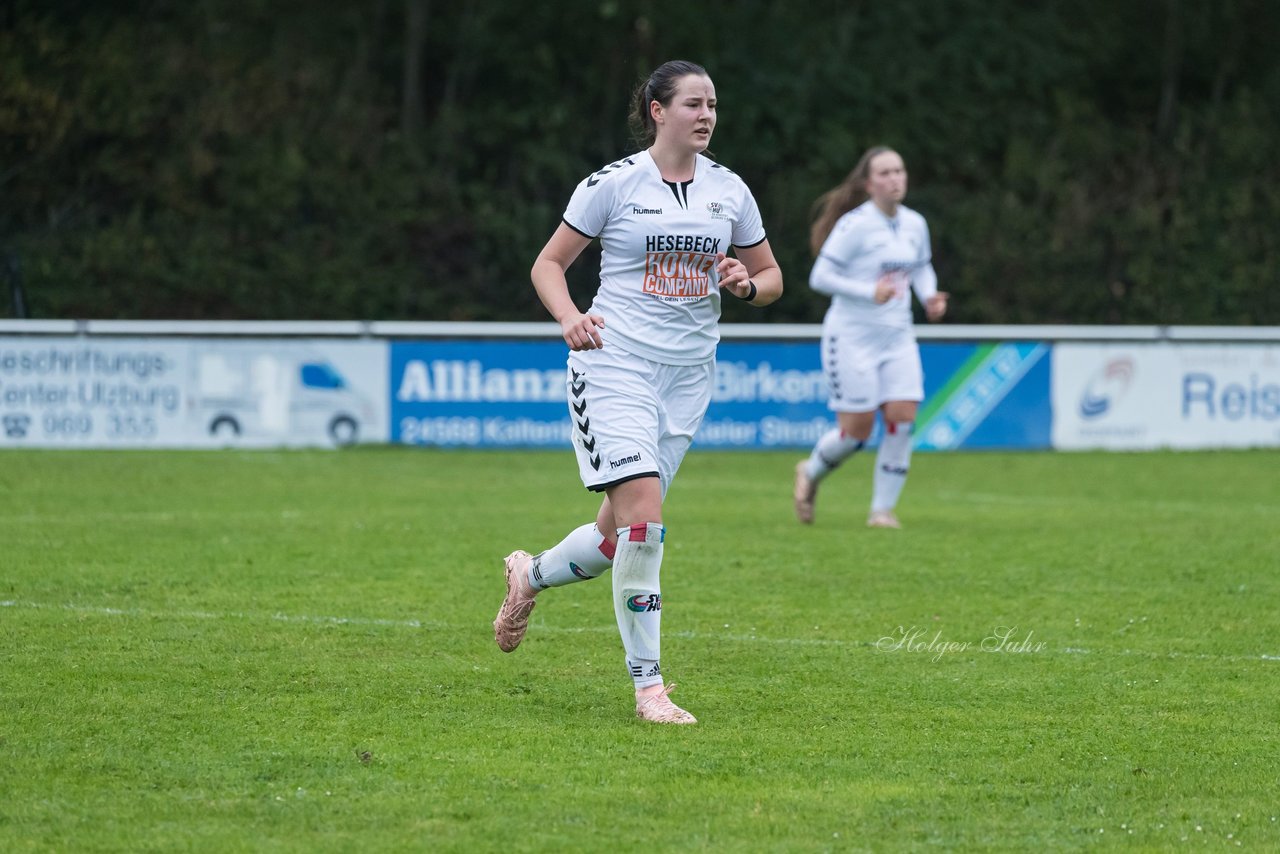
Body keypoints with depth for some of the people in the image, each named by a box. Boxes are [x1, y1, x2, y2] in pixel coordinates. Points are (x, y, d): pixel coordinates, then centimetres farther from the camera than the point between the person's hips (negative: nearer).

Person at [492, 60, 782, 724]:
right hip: (615, 362, -5)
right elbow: (548, 263, 2)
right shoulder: (614, 183, -4)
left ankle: (531, 575, 39)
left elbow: (770, 277, 18)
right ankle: (647, 684, -11)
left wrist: (747, 284, -5)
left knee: (621, 533, 7)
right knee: (643, 518, -18)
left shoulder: (729, 191, 9)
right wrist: (570, 318, -17)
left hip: (689, 372, 5)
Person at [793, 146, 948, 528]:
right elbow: (820, 277, -15)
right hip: (852, 336, -6)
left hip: (897, 338, 6)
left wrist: (930, 297, 1)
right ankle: (811, 473, 27)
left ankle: (883, 509, 4)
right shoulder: (854, 225, -14)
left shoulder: (915, 224, 5)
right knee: (857, 430, -4)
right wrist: (870, 292, -25)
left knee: (902, 418, -7)